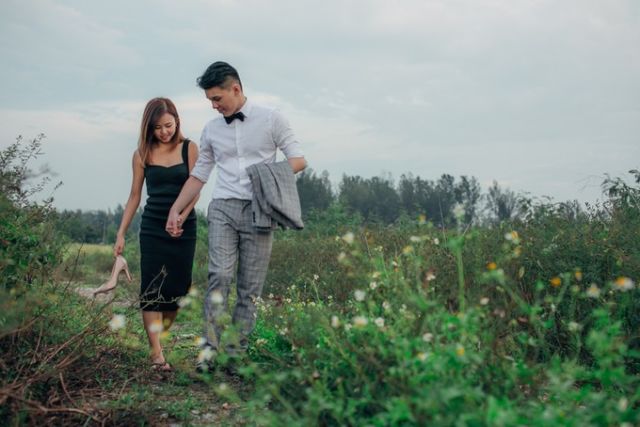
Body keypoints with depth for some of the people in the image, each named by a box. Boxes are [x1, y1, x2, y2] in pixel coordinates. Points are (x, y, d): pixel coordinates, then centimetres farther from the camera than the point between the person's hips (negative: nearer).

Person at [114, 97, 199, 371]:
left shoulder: (189, 149, 1)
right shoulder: (142, 154, 4)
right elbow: (135, 195, 9)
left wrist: (182, 217, -20)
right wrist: (121, 233, 5)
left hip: (183, 228, 0)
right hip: (152, 228, 0)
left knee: (177, 287, 1)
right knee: (152, 288, -7)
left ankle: (160, 337, 19)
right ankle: (156, 354, -9)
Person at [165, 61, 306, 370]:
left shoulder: (271, 119, 4)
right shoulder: (211, 130, 14)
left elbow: (298, 159, 3)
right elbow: (198, 175, 18)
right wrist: (175, 209, 12)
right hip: (223, 208, 2)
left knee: (250, 286, -2)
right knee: (220, 276, -15)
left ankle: (237, 350, 2)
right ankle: (210, 346, -17)